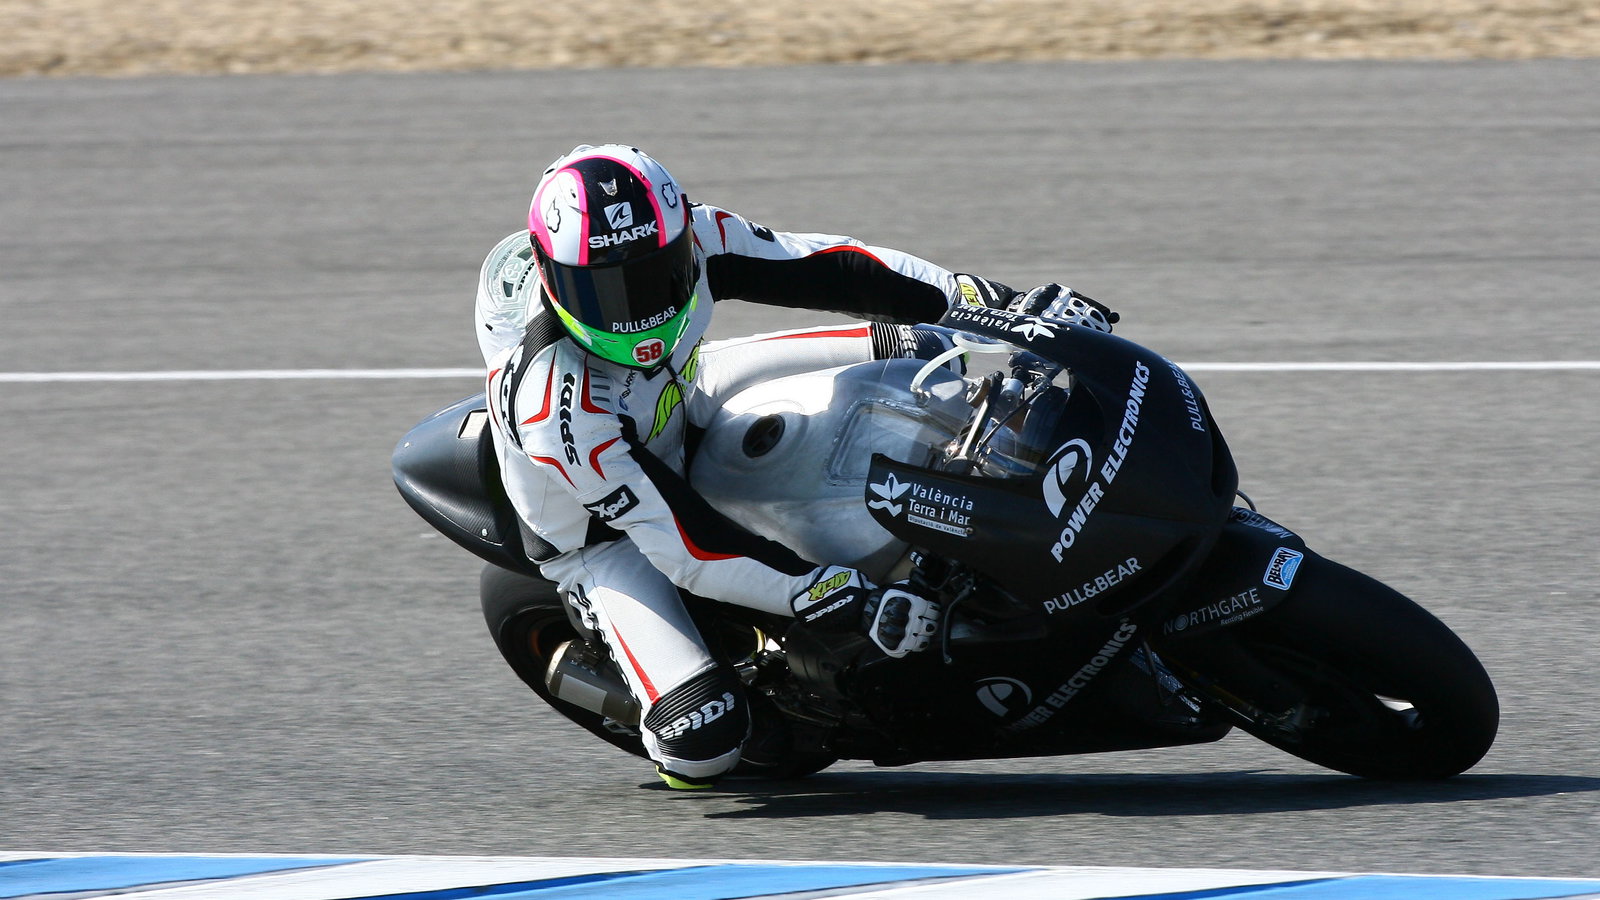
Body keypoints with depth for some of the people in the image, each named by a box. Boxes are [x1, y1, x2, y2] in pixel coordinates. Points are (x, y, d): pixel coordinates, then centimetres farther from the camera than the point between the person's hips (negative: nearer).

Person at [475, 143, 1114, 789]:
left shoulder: (688, 237, -27)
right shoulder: (554, 400, -41)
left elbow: (821, 269, -14)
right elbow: (679, 547, -39)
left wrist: (996, 302, -17)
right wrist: (854, 605, -40)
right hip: (603, 538, -6)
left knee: (908, 343, -6)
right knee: (703, 737, -26)